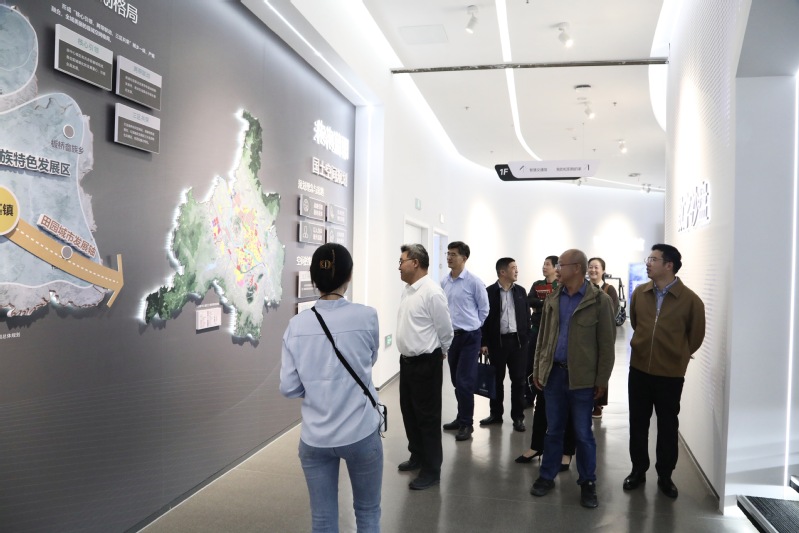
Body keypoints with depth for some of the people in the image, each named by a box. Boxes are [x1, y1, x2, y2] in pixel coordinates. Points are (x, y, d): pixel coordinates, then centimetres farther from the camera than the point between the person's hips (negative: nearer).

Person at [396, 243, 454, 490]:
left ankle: (431, 470, 19)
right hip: (407, 361, 9)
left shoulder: (432, 293, -21)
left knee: (427, 417, 4)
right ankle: (417, 456, 39)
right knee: (409, 412, 20)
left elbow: (445, 332, -12)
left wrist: (437, 356, 3)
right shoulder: (408, 289, 7)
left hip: (426, 364, -9)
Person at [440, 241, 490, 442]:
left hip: (469, 337, -5)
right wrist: (449, 326, 11)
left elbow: (484, 309, -2)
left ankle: (467, 423, 11)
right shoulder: (444, 282, 2)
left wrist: (471, 326, 5)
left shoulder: (474, 282, -12)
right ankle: (461, 417, 30)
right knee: (456, 380, 15)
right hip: (451, 336, 5)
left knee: (464, 382, -4)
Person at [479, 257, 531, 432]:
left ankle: (518, 416, 15)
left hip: (518, 340, 2)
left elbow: (526, 316, 11)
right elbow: (484, 317, -4)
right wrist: (484, 342, -6)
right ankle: (496, 414, 22)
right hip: (497, 341, -2)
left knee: (518, 379, 5)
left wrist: (526, 337, 4)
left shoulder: (521, 291, 8)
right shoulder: (489, 292, -3)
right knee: (497, 379, 9)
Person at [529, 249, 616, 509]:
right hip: (554, 373, 4)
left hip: (582, 377, -4)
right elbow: (543, 336, 11)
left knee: (583, 433, 7)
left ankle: (587, 483, 23)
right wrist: (537, 369, 8)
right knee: (553, 430, 13)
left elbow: (606, 343, -6)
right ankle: (547, 476, 26)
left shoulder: (599, 300, -7)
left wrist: (602, 379, -7)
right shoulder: (552, 299, 6)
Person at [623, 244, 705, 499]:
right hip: (639, 369, 3)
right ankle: (638, 470, 28)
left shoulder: (690, 299, -11)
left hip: (671, 373, -3)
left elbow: (696, 335, 3)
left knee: (668, 426, 10)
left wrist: (679, 356, 11)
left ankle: (665, 476, 26)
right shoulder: (639, 293, -2)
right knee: (638, 423, 12)